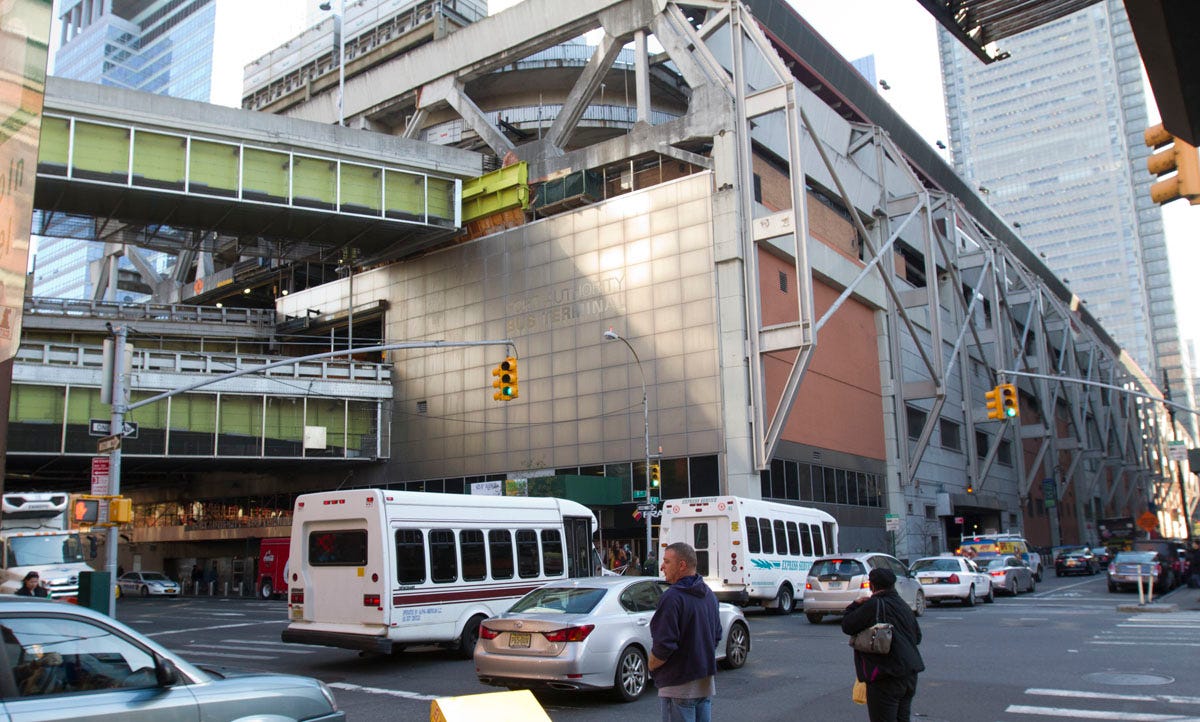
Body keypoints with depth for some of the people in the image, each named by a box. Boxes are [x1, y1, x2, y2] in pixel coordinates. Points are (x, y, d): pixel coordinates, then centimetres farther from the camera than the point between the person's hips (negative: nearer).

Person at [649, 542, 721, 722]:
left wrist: (651, 665, -5)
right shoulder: (709, 595, 9)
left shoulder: (672, 597, -20)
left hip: (679, 687, -8)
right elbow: (717, 636, 19)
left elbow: (664, 644, -22)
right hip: (706, 682, 8)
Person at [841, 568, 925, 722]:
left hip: (886, 677, -8)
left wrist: (856, 604, 3)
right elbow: (917, 637, 23)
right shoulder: (904, 605, 13)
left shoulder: (874, 605, -13)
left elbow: (847, 626, -10)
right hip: (910, 675, 8)